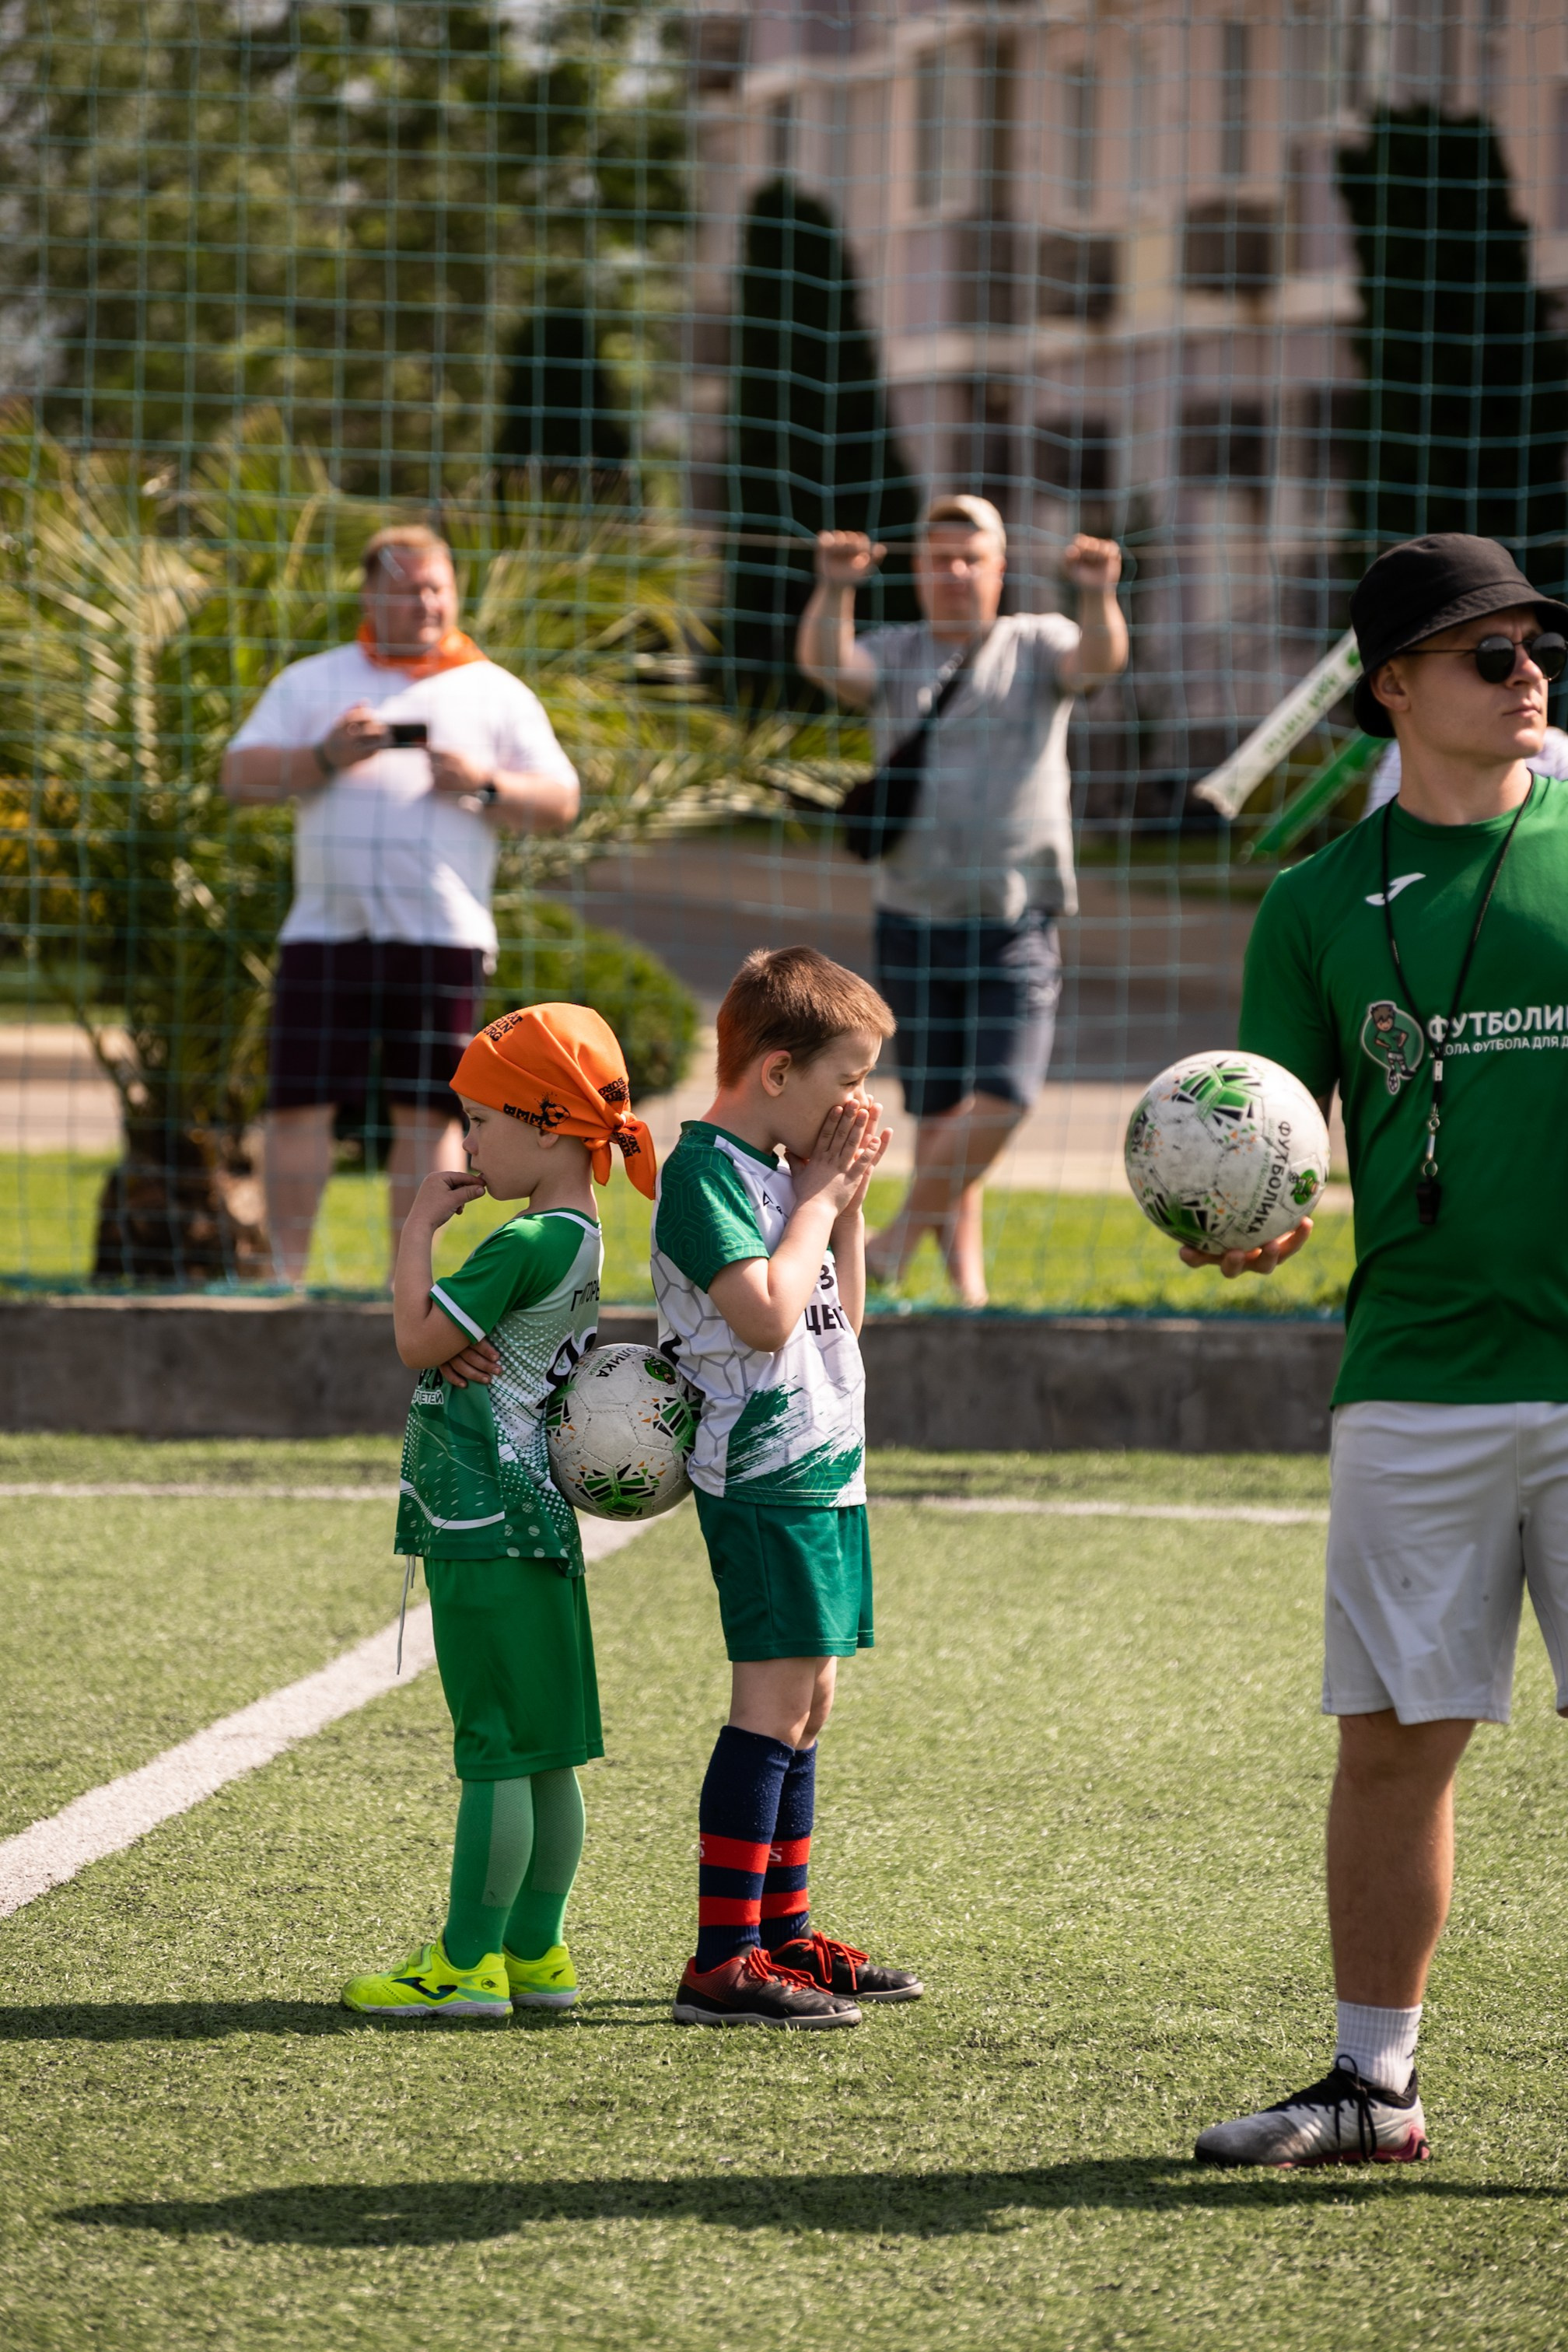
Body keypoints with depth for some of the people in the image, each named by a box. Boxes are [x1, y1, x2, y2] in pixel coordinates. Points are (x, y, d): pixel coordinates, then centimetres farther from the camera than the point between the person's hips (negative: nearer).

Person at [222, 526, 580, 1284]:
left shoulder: (495, 693, 13)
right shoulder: (312, 682, 15)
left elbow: (559, 802, 9)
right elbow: (240, 775, 7)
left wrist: (484, 785, -9)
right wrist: (326, 757, -9)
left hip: (441, 934, 0)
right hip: (326, 929, 0)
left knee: (427, 1113, -1)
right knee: (299, 1102, -5)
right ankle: (285, 1273, 2)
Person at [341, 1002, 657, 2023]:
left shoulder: (526, 1246, -18)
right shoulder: (580, 1240, 13)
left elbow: (417, 1339, -15)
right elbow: (442, 1343, 16)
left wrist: (420, 1225, -6)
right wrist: (458, 1348, -7)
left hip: (488, 1525, -10)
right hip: (532, 1514, 10)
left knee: (498, 1747, -6)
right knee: (542, 1749, 12)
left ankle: (468, 1964, -3)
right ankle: (534, 1952, 18)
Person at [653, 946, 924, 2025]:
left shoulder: (782, 1171, 16)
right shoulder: (707, 1170, -13)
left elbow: (839, 1316, 21)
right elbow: (767, 1314, -23)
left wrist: (849, 1201, 11)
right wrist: (818, 1194, -11)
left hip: (823, 1468, 10)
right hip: (763, 1477, -10)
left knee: (806, 1703, 13)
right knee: (774, 1705, -13)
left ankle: (784, 1935, 21)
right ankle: (723, 1963, -14)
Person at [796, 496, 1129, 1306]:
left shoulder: (1037, 646, 5)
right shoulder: (893, 656, 7)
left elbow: (1098, 661, -16)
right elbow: (825, 663, -13)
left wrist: (1097, 599, -38)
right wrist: (835, 592, -33)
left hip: (1016, 925, -1)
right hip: (914, 922, 1)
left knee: (1003, 1094, -14)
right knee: (936, 1109, 2)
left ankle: (901, 1232, 2)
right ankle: (965, 1269, 14)